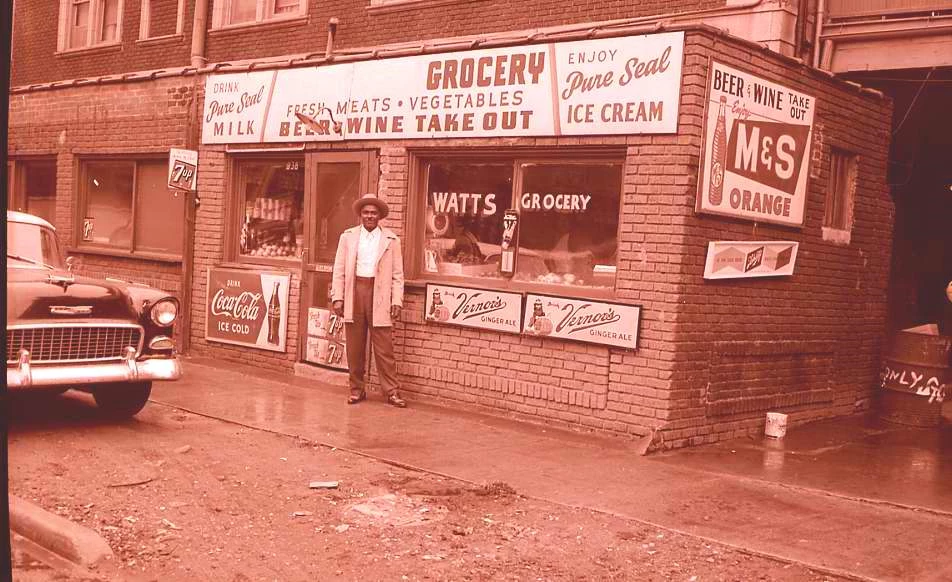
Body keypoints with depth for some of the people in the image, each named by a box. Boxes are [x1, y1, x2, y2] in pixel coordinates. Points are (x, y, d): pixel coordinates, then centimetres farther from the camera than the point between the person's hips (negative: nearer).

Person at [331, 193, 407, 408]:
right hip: (354, 294, 2)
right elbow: (339, 270, 8)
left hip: (379, 296, -2)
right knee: (354, 347, 7)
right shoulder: (348, 237, 9)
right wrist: (337, 297, -1)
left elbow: (397, 274, 4)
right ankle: (356, 389, 18)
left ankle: (392, 391, 3)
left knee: (384, 347, -3)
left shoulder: (391, 240, 6)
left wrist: (397, 301, -4)